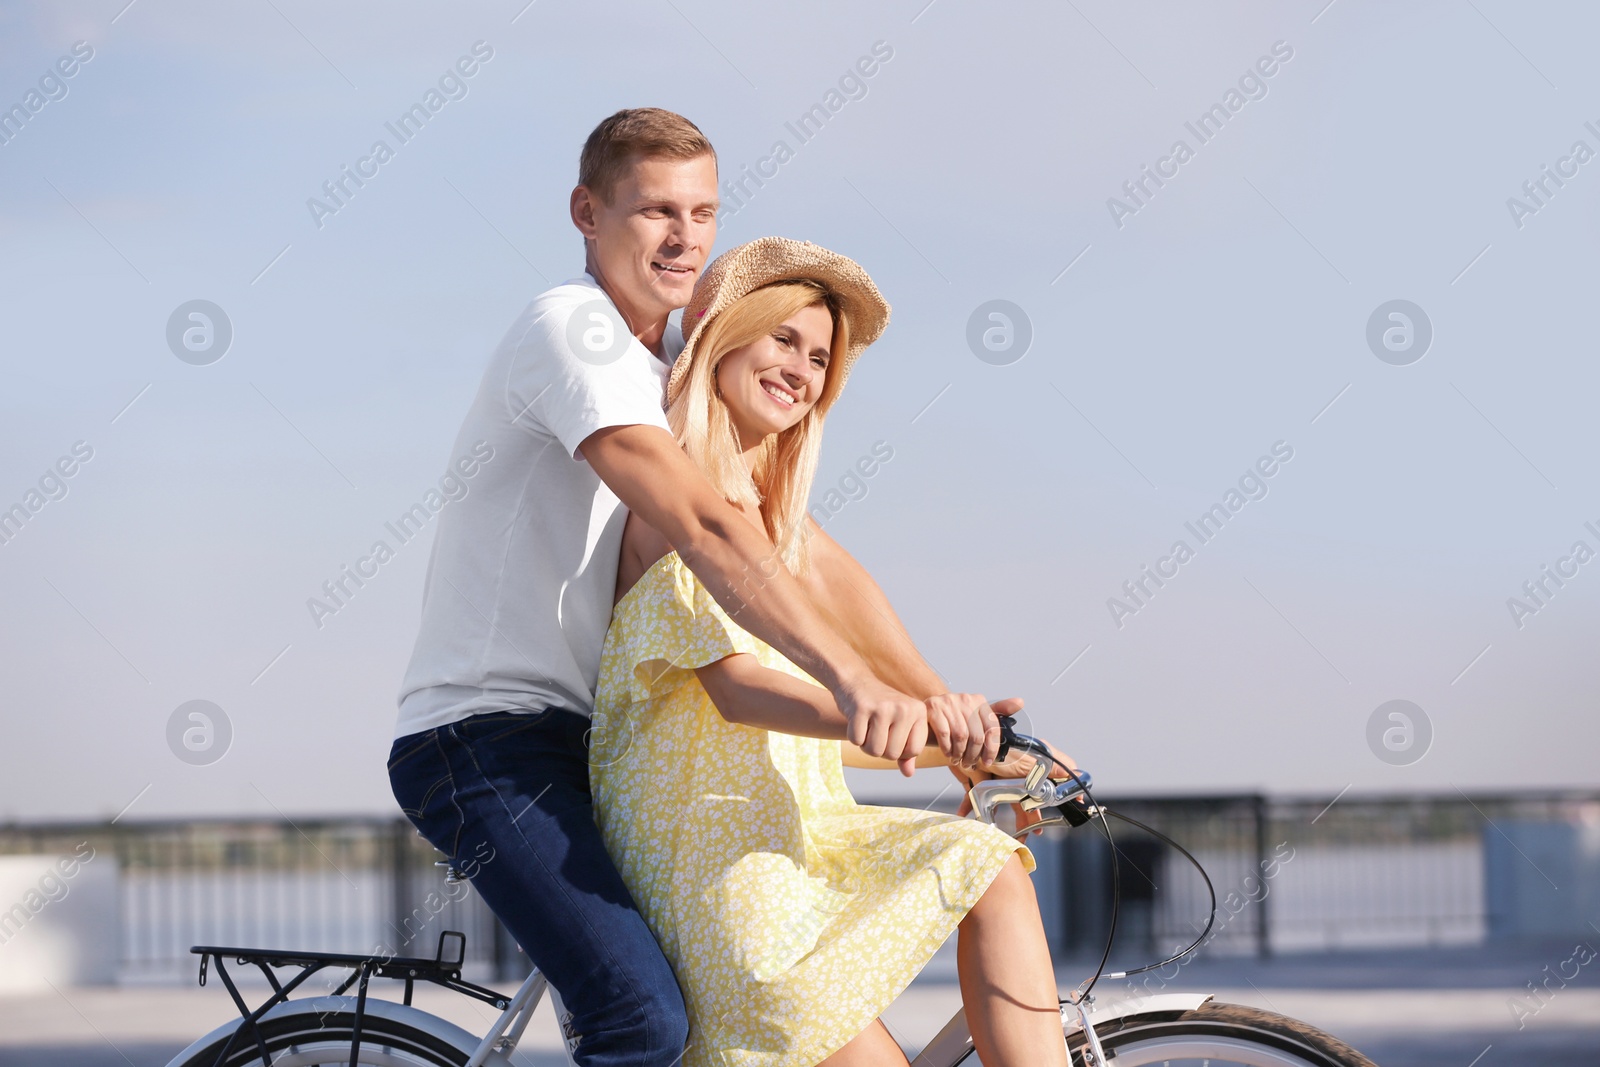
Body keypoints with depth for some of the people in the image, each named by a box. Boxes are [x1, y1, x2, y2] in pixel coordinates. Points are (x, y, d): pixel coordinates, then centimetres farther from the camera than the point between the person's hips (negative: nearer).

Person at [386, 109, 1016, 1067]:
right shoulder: (570, 332, -14)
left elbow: (813, 559, 6)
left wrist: (937, 699, -7)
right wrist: (851, 680, -37)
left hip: (587, 740, 9)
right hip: (485, 736, -9)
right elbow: (705, 531, -28)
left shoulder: (688, 372, 14)